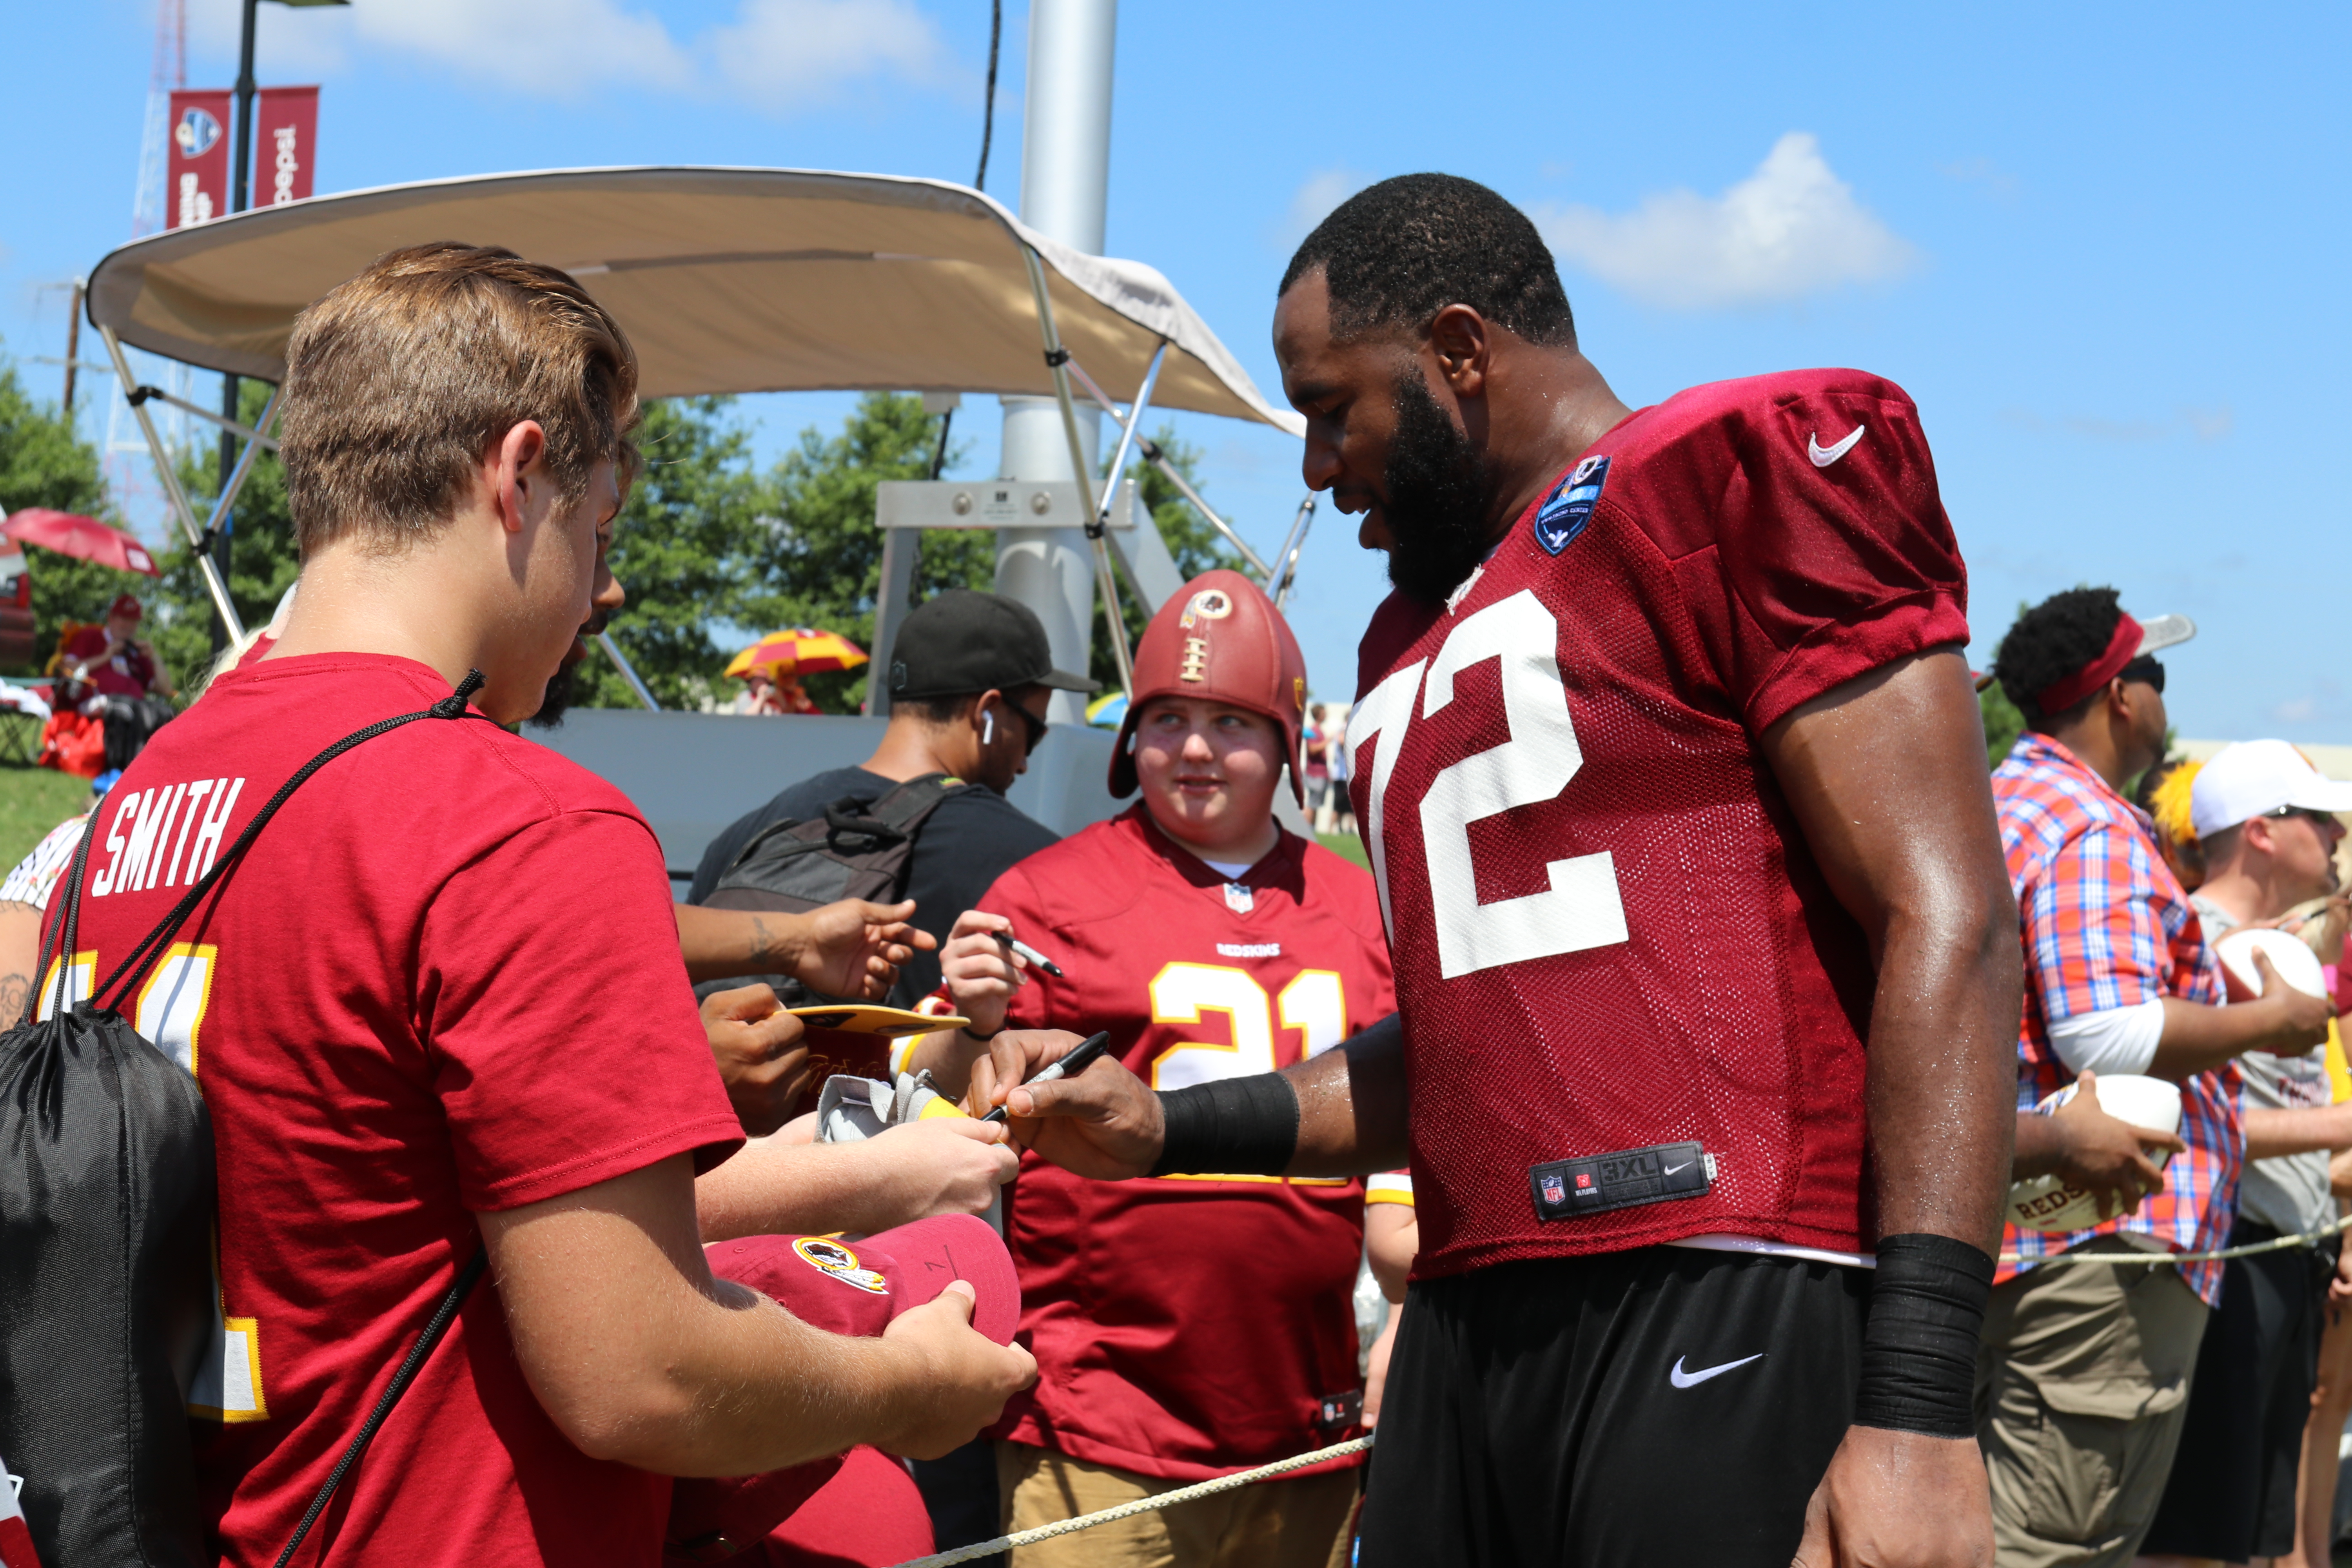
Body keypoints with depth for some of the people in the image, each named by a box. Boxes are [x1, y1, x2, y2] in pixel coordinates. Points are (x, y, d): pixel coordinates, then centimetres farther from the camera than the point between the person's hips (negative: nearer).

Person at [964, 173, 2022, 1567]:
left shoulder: (1739, 476, -1)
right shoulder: (1411, 645, 25)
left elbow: (1949, 925, -11)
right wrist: (1164, 1125, 22)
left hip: (1726, 1327, -7)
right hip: (1469, 1332, 7)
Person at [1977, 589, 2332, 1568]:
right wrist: (2267, 1024, -10)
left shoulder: (1999, 802, 18)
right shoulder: (2093, 830, -14)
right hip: (2102, 1247, -10)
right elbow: (2109, 1038, -25)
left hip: (2017, 1238, 10)